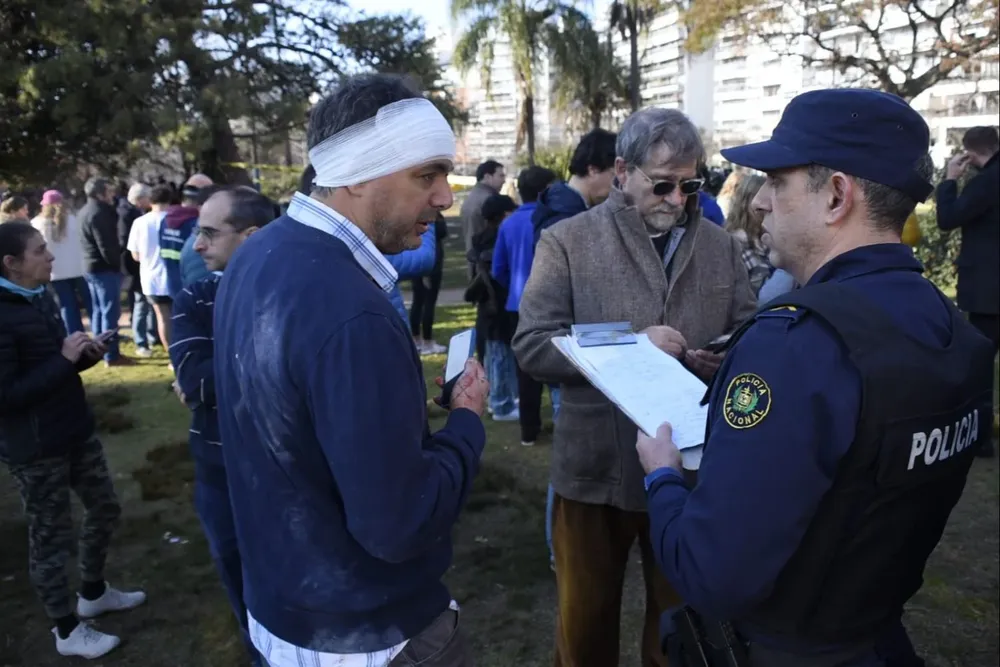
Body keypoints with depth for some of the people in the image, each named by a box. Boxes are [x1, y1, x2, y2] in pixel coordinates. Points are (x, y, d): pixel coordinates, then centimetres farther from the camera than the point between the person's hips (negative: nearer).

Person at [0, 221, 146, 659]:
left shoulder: (39, 299, 4)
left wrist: (86, 354, -5)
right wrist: (65, 359, -24)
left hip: (75, 431, 9)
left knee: (104, 508, 21)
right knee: (51, 538, 8)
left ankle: (94, 592, 44)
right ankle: (67, 631, 26)